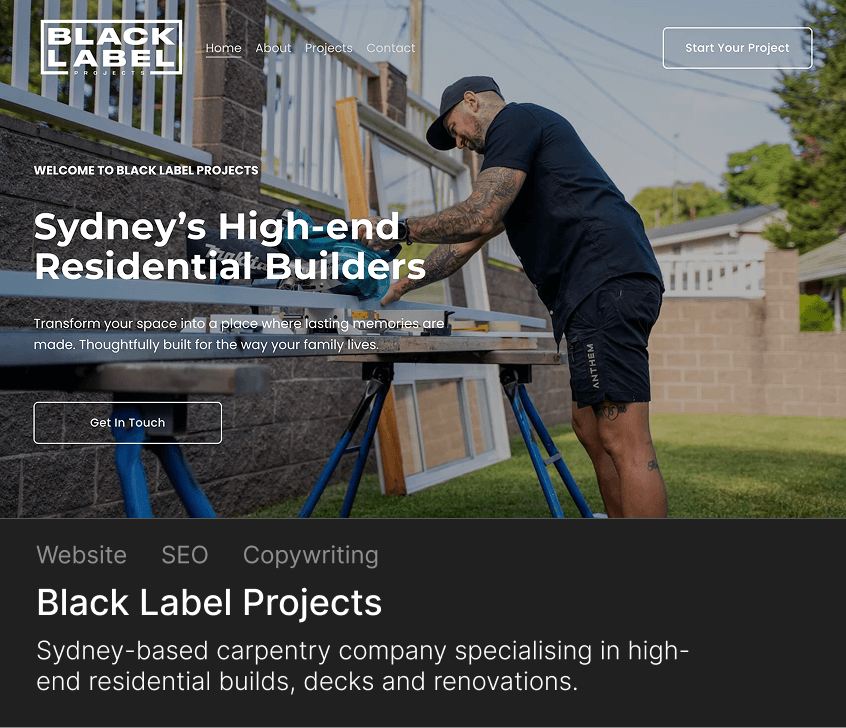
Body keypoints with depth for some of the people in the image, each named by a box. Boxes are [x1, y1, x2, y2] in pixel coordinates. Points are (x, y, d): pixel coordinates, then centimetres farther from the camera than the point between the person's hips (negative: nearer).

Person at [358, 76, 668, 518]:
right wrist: (400, 287, 35)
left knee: (624, 443, -15)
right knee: (590, 427, 11)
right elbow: (469, 241, 35)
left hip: (606, 279, -11)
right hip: (612, 285, 11)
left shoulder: (514, 120, 2)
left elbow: (478, 218, -11)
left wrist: (401, 229, 3)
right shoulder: (520, 148, 33)